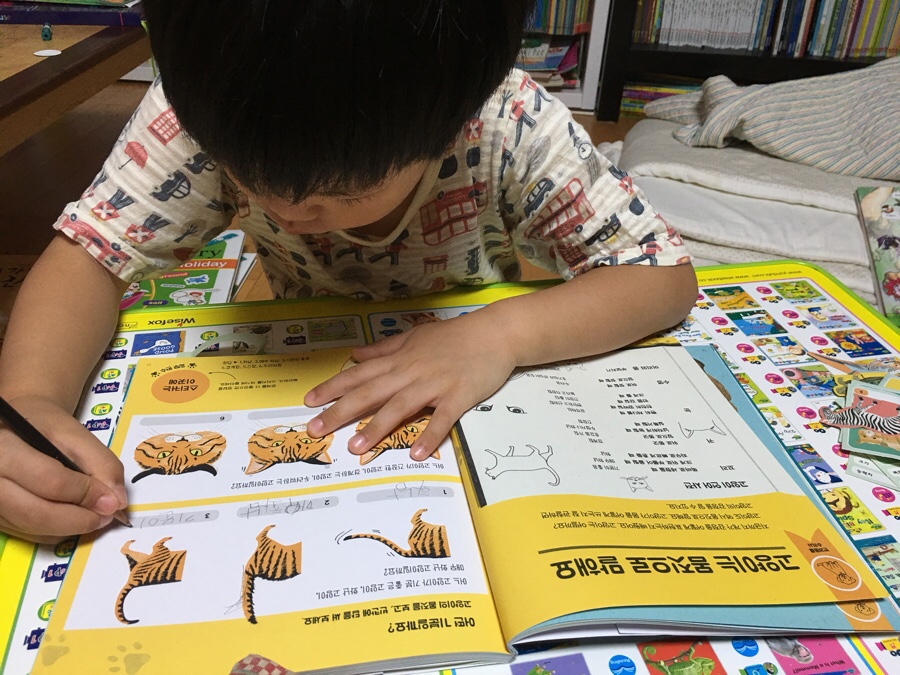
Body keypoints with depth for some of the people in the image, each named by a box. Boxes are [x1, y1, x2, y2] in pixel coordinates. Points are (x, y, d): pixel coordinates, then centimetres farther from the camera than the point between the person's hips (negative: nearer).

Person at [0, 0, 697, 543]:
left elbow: (665, 273, -22)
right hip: (299, 405, 1)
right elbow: (90, 250, -18)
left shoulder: (513, 127, -27)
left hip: (473, 409, 0)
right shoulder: (206, 110, -24)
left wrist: (504, 331, -38)